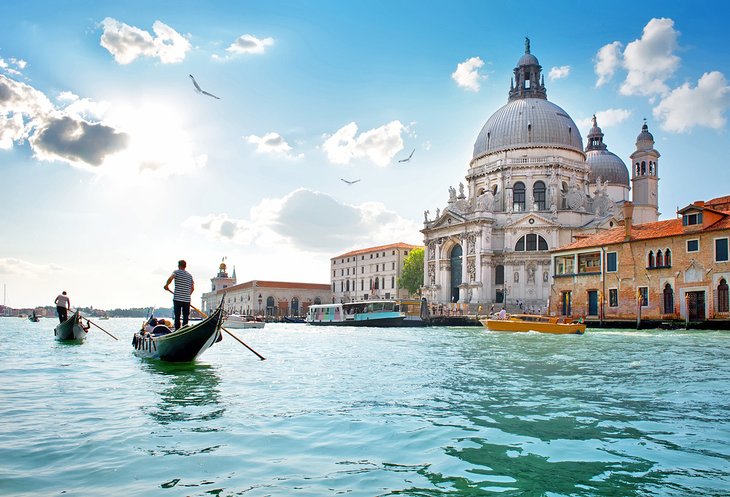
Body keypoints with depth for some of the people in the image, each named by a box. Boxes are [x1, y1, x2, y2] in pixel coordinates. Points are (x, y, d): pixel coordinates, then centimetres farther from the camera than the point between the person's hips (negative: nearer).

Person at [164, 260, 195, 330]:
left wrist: (166, 285, -4)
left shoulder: (176, 272, 1)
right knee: (185, 317, 5)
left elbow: (170, 278, -20)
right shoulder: (190, 275, 14)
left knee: (177, 317, 2)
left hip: (177, 299, -3)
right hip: (187, 300, 3)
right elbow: (192, 288, 14)